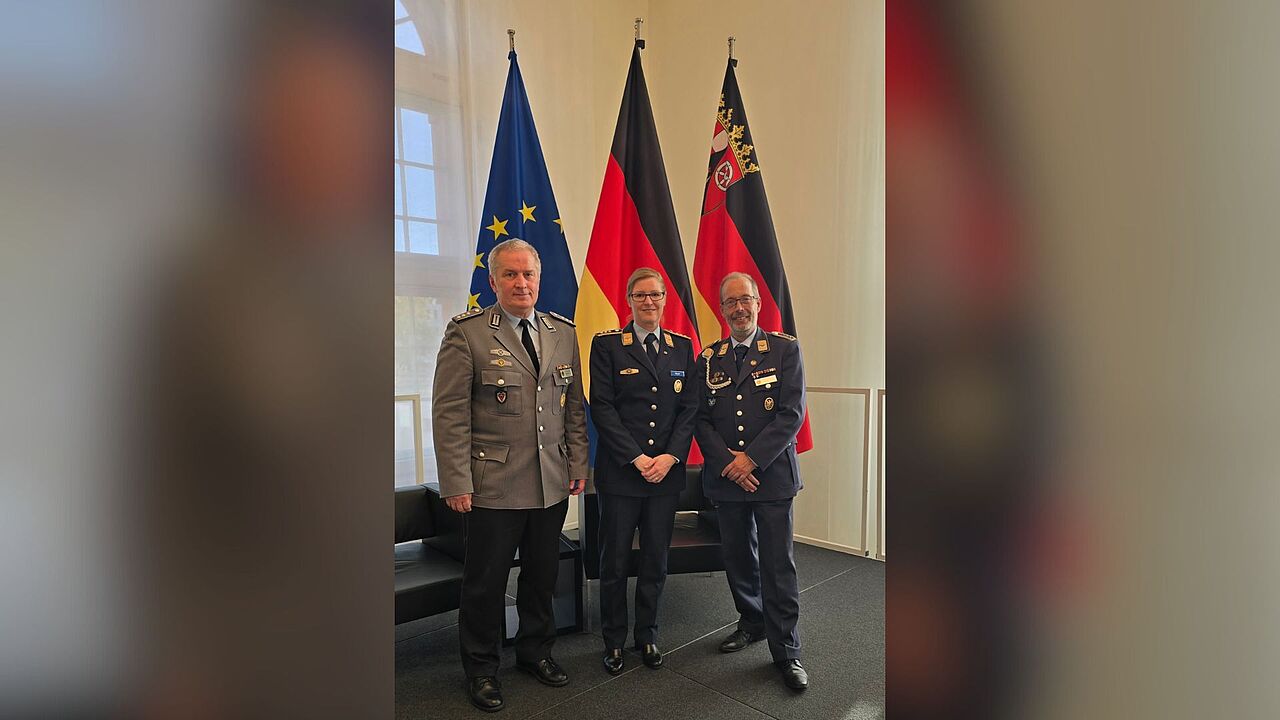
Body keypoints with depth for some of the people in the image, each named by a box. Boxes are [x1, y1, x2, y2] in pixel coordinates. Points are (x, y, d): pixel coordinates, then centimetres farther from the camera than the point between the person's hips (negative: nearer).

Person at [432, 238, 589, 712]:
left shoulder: (563, 333, 7)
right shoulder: (466, 333, -7)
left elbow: (574, 406, 11)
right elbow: (449, 412, -9)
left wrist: (578, 463, 7)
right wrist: (456, 482, -12)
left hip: (552, 482, 4)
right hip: (492, 484, -4)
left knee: (542, 575, 17)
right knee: (485, 582, 10)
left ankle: (536, 651, 39)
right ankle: (481, 668, 31)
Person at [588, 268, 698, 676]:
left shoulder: (682, 346, 9)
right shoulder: (607, 344, -2)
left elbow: (690, 407, 5)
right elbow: (602, 408, -8)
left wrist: (671, 456, -8)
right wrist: (637, 458, -13)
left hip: (667, 470, 3)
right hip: (620, 472, -3)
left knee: (656, 561, 12)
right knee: (614, 562, 8)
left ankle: (647, 636, 31)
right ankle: (614, 641, 27)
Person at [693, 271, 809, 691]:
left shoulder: (785, 350, -2)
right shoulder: (708, 359, 7)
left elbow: (792, 413, -9)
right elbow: (701, 419, 4)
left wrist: (751, 459, -15)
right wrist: (727, 462, -10)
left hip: (771, 473, -3)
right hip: (726, 478, 3)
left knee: (777, 564, 0)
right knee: (737, 558, 14)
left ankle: (785, 651, 14)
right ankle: (751, 622, 36)